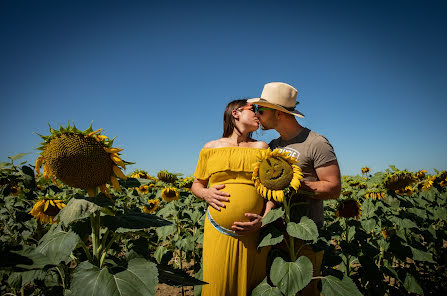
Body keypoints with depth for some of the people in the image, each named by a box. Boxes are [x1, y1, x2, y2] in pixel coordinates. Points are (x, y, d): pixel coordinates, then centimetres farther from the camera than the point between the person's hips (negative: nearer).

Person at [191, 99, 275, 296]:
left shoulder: (261, 147, 8)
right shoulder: (210, 149, 7)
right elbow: (196, 185, 14)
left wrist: (266, 216, -11)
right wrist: (205, 194, -8)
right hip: (218, 233, 0)